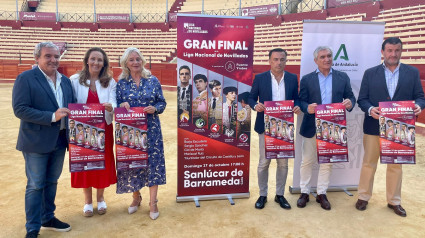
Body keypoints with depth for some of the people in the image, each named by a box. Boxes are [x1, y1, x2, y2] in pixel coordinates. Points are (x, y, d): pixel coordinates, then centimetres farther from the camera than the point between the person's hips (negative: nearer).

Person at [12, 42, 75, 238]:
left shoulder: (65, 81, 10)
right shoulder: (26, 78, -9)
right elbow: (19, 109, -17)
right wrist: (52, 117, -23)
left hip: (59, 140, 6)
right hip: (36, 141, -6)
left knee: (51, 182, 18)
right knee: (35, 186, 4)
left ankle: (48, 218, 35)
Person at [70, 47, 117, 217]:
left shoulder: (110, 82, 2)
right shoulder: (75, 80, -2)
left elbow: (113, 104, -8)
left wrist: (110, 107, -31)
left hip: (103, 129, 1)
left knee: (103, 162, 9)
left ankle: (100, 198, 31)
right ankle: (88, 201, 28)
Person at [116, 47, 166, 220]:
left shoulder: (153, 81, 3)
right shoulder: (121, 83, 5)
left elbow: (162, 102, 5)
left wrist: (155, 108, -15)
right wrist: (122, 105, -15)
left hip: (151, 129, 0)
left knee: (153, 161, -1)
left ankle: (153, 202, 12)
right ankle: (136, 197, 29)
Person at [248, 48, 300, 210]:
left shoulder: (292, 78, 6)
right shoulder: (260, 78, 0)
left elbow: (296, 98, 11)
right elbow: (251, 98, 4)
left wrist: (297, 107, -11)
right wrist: (255, 105, -18)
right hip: (266, 127, -2)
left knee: (283, 163, 10)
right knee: (263, 163, 5)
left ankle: (280, 195, 26)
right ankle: (263, 195, 22)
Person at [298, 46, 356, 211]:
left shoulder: (343, 77, 8)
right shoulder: (306, 79, 4)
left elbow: (350, 97, 7)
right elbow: (301, 101, -1)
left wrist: (350, 103, -17)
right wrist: (308, 108, -23)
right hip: (311, 127, -1)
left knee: (327, 162, 10)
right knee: (307, 161, 7)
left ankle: (321, 194, 24)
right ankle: (304, 192, 21)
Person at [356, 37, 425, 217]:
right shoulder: (370, 73, 2)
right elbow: (362, 99, -1)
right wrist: (370, 109, -20)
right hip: (374, 126, -1)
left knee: (396, 165, 13)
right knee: (369, 163, 9)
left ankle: (394, 201, 28)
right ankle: (363, 197, 24)